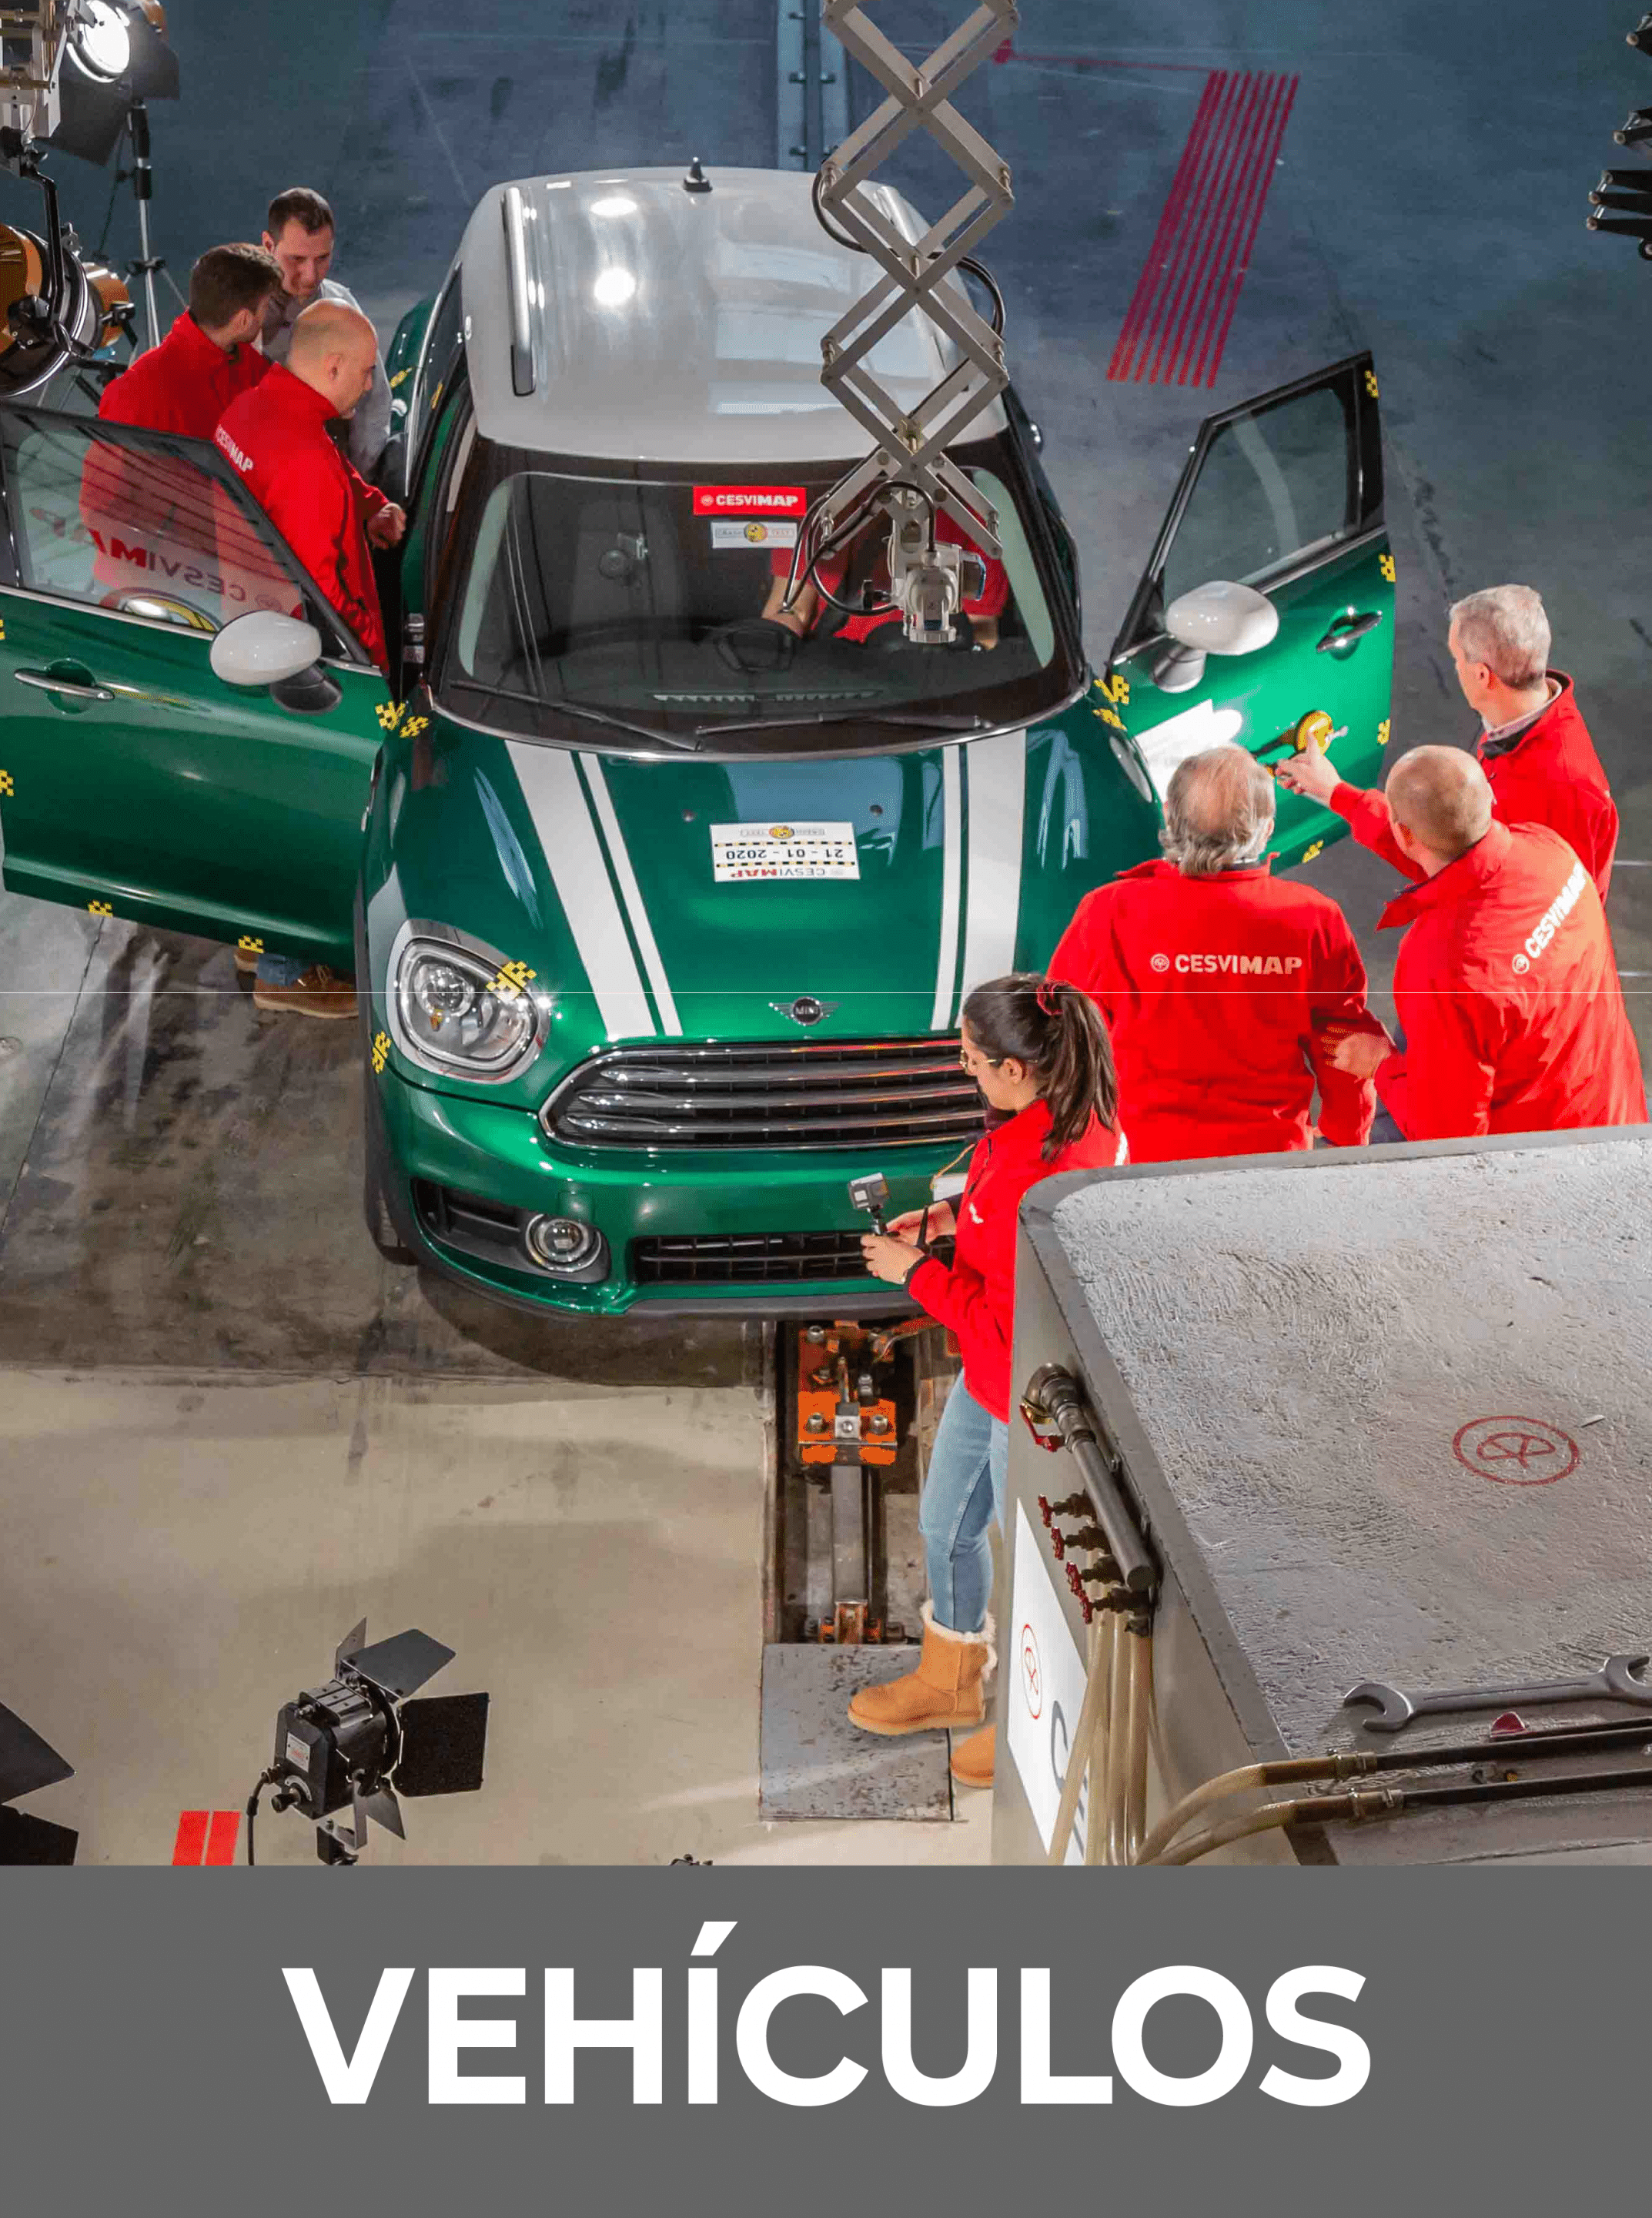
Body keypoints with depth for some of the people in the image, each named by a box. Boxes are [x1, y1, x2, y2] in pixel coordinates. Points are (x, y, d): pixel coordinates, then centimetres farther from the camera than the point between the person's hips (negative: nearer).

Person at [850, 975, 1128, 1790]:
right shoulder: (1081, 1121, -6)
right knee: (944, 1523, 26)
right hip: (990, 1379, 10)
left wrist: (916, 1271, -17)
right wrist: (957, 1215, 2)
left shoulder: (1039, 1171, -35)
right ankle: (949, 1679, 49)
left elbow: (1013, 1322, -28)